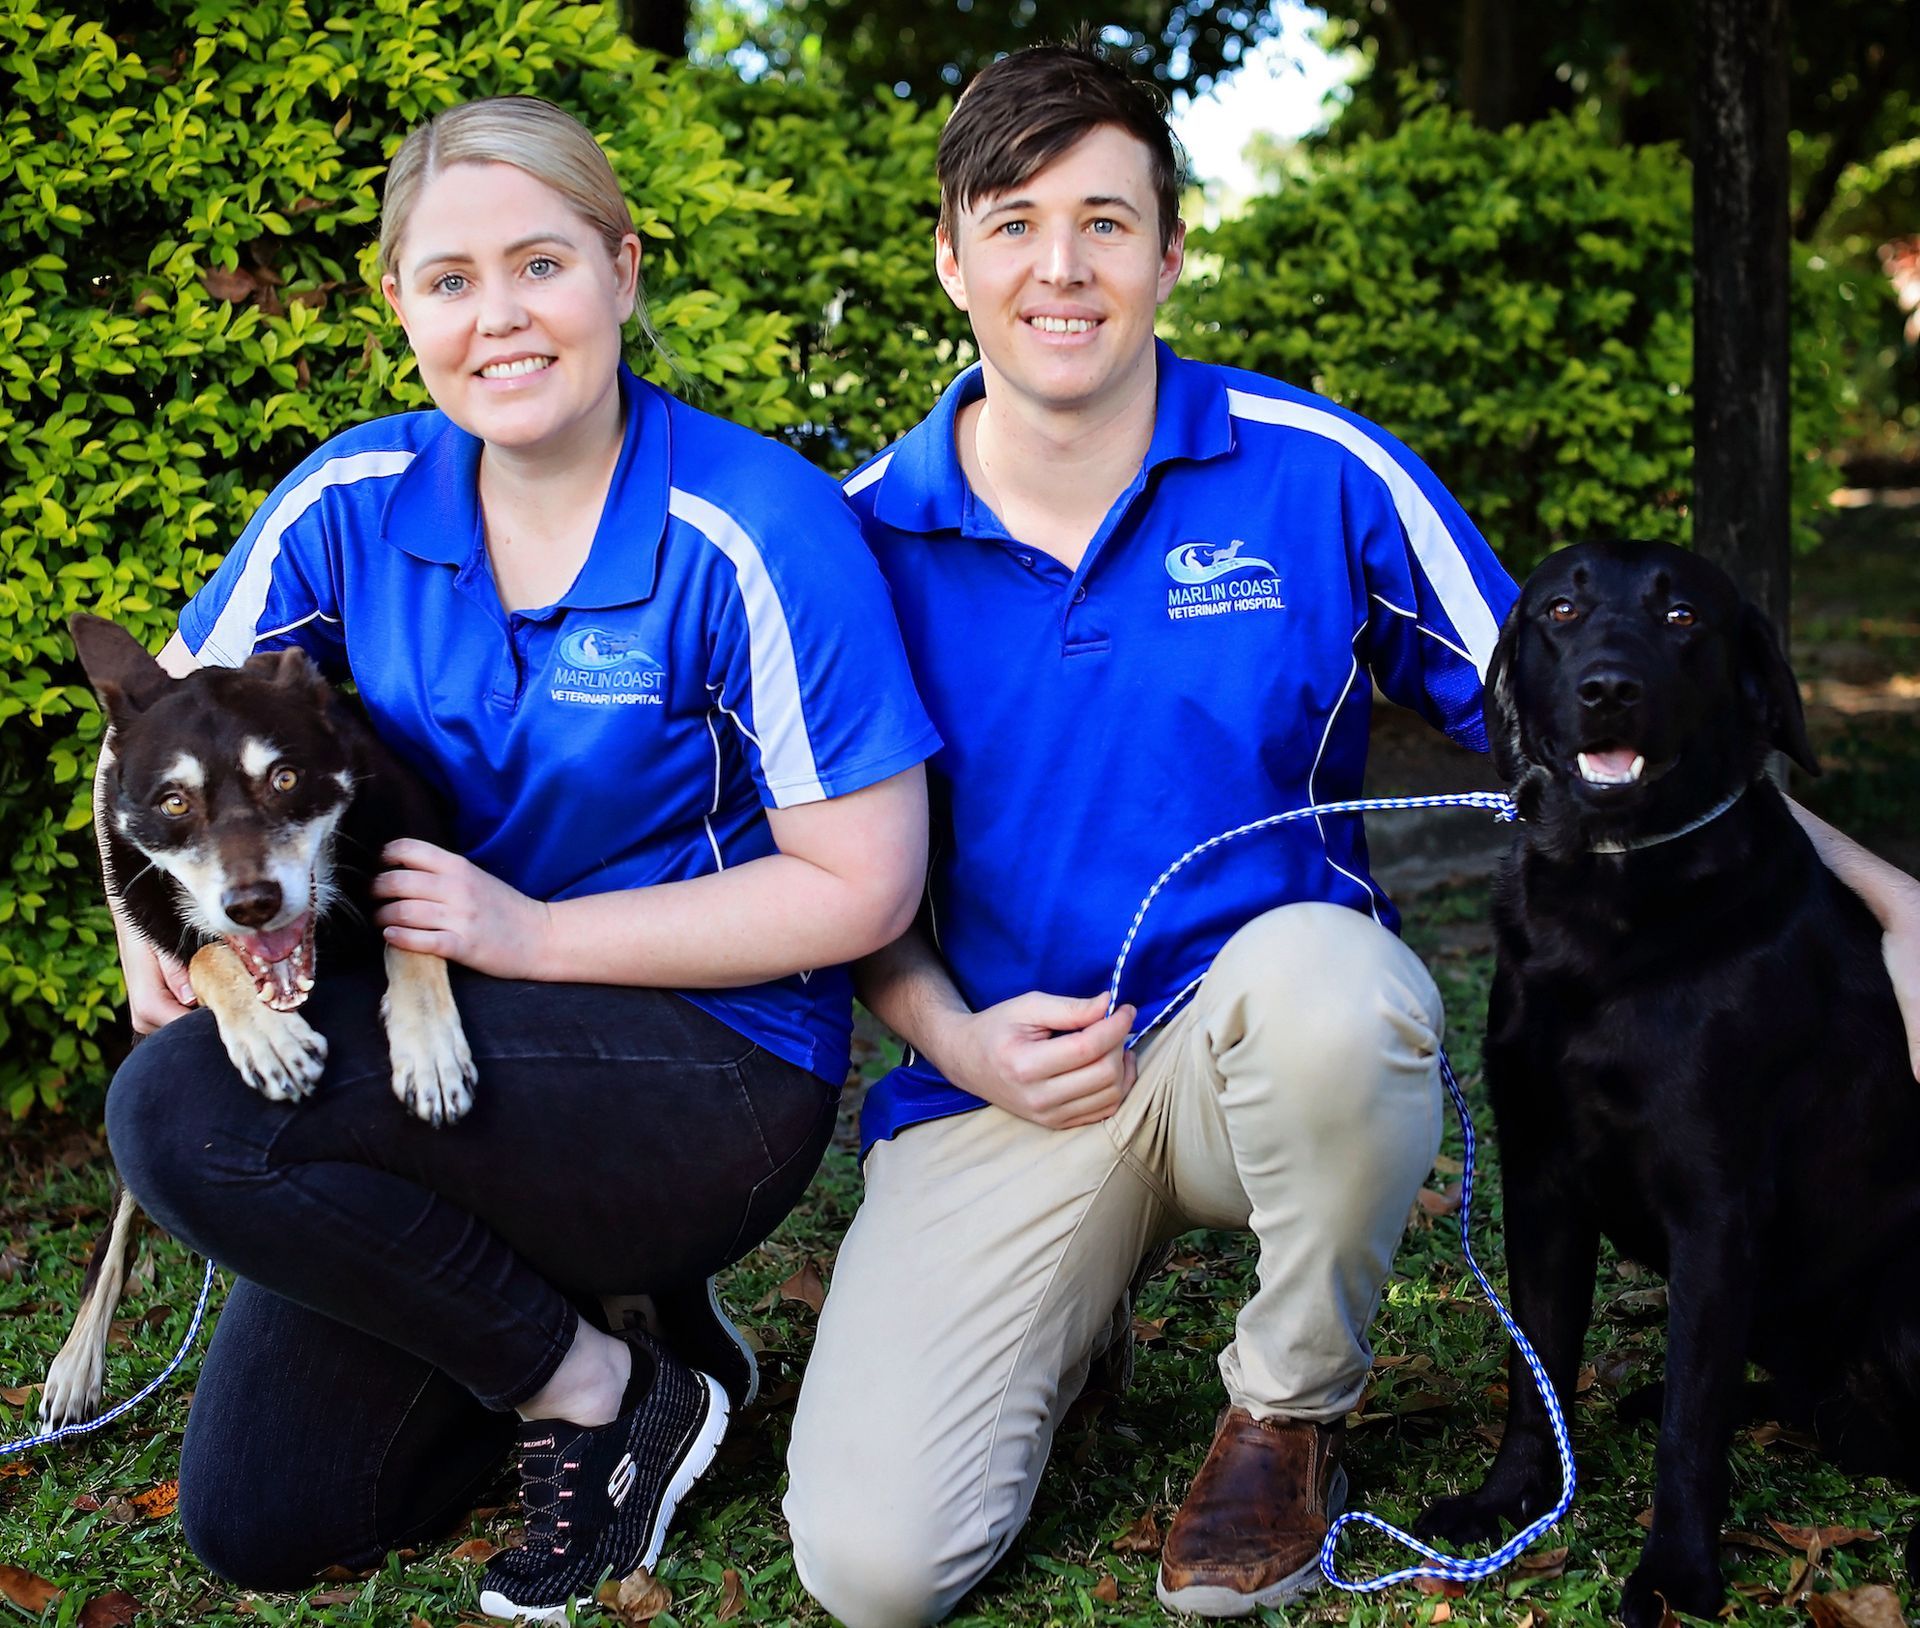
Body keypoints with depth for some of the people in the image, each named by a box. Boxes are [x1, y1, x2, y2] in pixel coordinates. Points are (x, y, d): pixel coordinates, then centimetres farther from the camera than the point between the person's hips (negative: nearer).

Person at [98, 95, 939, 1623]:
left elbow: (863, 887, -17)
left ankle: (601, 1387, -8)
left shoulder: (755, 533, -17)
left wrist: (534, 935, -19)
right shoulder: (357, 497, -2)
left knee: (190, 1110, -27)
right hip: (448, 1048, 6)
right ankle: (578, 1274, 22)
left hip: (721, 1067, -6)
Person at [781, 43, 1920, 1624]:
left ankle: (1291, 1416, -8)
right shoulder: (868, 535, -1)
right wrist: (959, 1041, -9)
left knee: (1322, 973, -39)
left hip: (1272, 1033, 0)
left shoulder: (1317, 474, -5)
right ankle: (1070, 1317, 17)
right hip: (1006, 1073, 0)